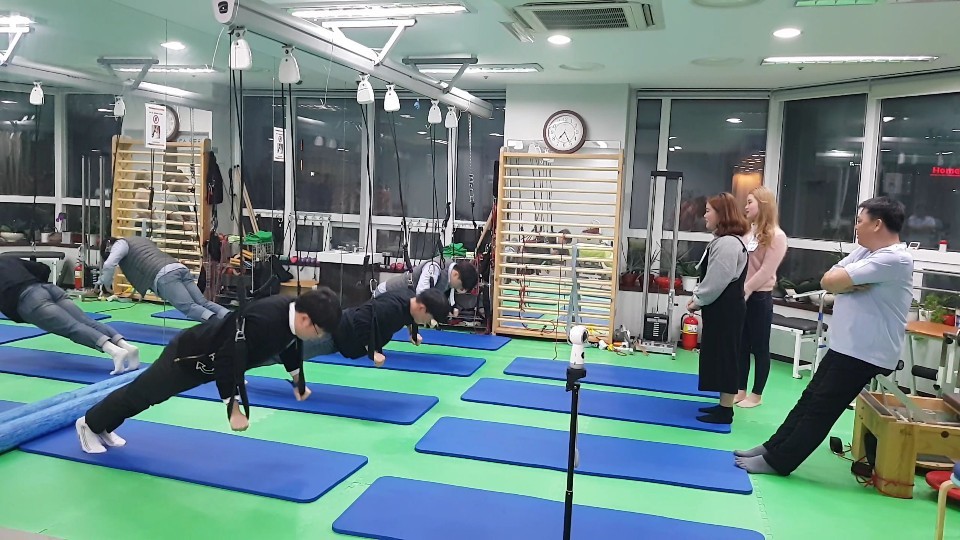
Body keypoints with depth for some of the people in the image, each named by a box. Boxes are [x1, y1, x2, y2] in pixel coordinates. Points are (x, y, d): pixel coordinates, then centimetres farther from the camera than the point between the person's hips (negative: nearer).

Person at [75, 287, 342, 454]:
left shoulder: (291, 311, -14)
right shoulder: (261, 322, -42)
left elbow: (290, 344, 9)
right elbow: (228, 362, -37)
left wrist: (298, 381, 21)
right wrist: (233, 409, -29)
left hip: (209, 358, 8)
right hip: (191, 355, -8)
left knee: (147, 393, 25)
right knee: (142, 392, 12)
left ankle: (104, 426, 46)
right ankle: (89, 424, 38)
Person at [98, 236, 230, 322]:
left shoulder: (121, 244, 17)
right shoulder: (141, 240, 41)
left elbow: (109, 265, 2)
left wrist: (106, 285, 18)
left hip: (164, 275, -7)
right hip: (180, 268, 7)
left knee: (189, 307, -22)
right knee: (203, 302, -8)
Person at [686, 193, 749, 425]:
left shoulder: (727, 243, -20)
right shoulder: (723, 240, 15)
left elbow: (717, 281, -22)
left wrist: (698, 301, -10)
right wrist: (697, 296, 11)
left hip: (726, 310, -11)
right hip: (721, 308, 11)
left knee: (725, 356, -3)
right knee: (718, 355, 16)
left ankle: (725, 411, 5)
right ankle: (724, 405, 26)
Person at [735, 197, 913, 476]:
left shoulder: (895, 259, -20)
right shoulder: (865, 251, 10)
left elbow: (834, 282, -23)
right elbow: (827, 281, 2)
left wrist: (843, 279, -3)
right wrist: (854, 284, -14)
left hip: (865, 354, -9)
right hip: (844, 346, 9)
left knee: (821, 409, -1)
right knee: (810, 399, 13)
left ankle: (777, 461, 6)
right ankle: (773, 448, 22)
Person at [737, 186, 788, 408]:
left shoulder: (776, 236, -10)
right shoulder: (749, 231, 11)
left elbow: (765, 271, -14)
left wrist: (745, 290, -14)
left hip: (759, 297, -7)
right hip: (741, 295, 7)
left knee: (760, 347, 5)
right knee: (741, 345, 12)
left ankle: (757, 394, 15)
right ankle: (740, 390, 22)